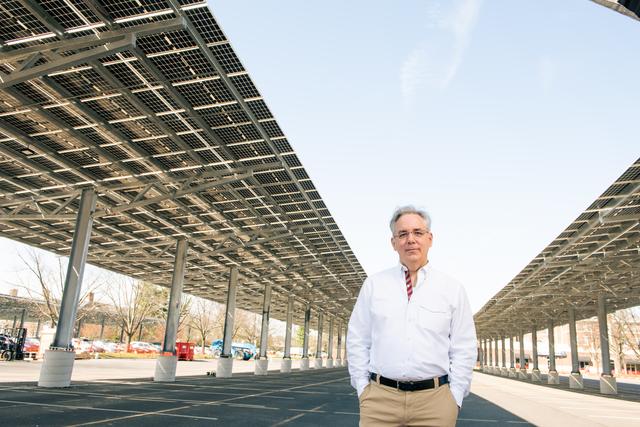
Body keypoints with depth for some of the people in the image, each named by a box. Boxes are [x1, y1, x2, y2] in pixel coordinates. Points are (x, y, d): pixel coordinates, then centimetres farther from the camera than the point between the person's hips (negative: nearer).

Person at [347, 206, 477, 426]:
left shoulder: (453, 289, 4)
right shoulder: (373, 284, 5)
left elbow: (463, 349, 5)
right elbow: (357, 340, 7)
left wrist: (454, 397, -1)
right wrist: (363, 388, 2)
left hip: (435, 399, 0)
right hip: (380, 398, 0)